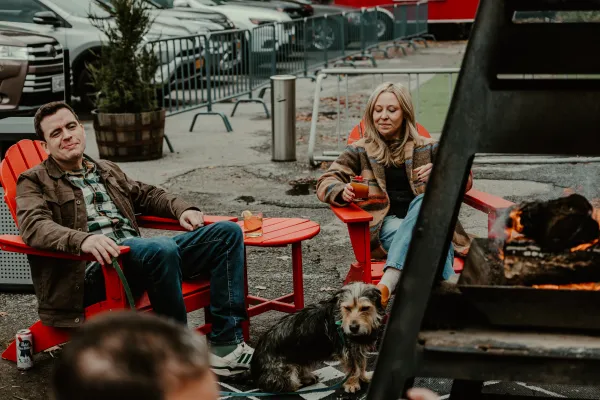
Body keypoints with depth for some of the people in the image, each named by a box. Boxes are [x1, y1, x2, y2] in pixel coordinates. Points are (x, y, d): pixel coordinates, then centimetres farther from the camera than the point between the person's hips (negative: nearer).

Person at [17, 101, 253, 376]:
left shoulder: (108, 170, 29)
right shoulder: (34, 182, 7)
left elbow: (146, 195, 38)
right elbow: (34, 226, -11)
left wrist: (181, 209, 15)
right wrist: (83, 240, -32)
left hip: (136, 256, 7)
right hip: (90, 270, -7)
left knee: (227, 233, -6)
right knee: (162, 248, -37)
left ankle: (226, 344, -17)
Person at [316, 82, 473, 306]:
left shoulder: (427, 148, 19)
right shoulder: (360, 151, 16)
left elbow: (465, 180, 14)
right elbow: (326, 183, 5)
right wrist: (343, 192, -22)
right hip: (386, 226, -1)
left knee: (424, 201, -37)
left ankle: (387, 284, -54)